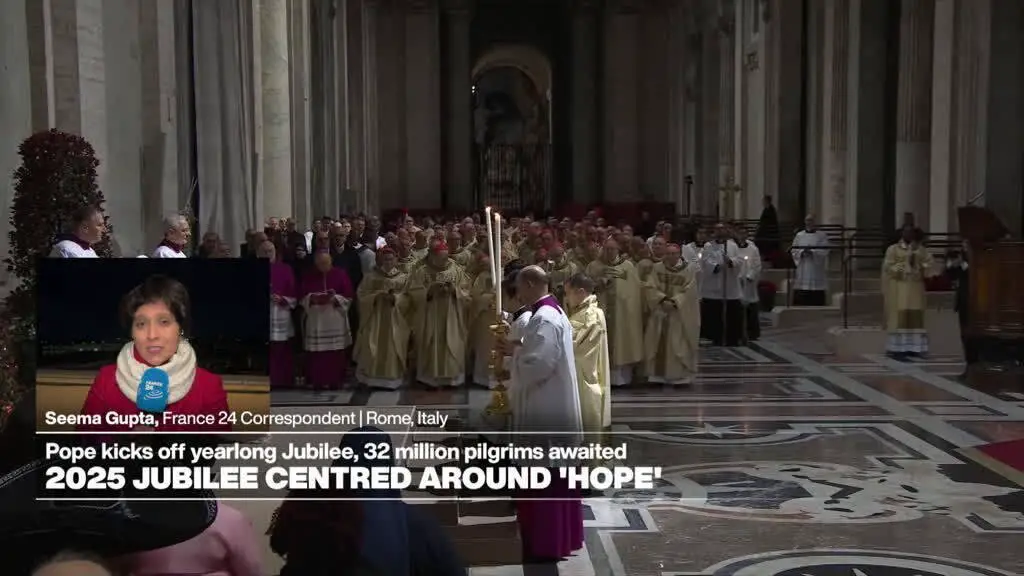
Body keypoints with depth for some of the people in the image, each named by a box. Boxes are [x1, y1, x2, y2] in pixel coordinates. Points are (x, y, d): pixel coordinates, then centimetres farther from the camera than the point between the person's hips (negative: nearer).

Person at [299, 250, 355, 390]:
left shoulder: (340, 274, 2)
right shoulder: (308, 276, 6)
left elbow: (349, 296, 0)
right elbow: (302, 297, 5)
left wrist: (335, 299, -16)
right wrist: (312, 298, -14)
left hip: (336, 320, -1)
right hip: (315, 320, 1)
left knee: (336, 353, 0)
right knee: (316, 352, -1)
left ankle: (335, 380, 8)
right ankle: (317, 381, 6)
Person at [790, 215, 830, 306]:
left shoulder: (822, 235, 3)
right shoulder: (799, 235, 10)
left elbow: (825, 251, -7)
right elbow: (794, 251, 6)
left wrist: (812, 252, -20)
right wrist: (802, 252, -15)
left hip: (816, 270, -2)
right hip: (802, 271, 2)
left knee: (817, 299, -3)